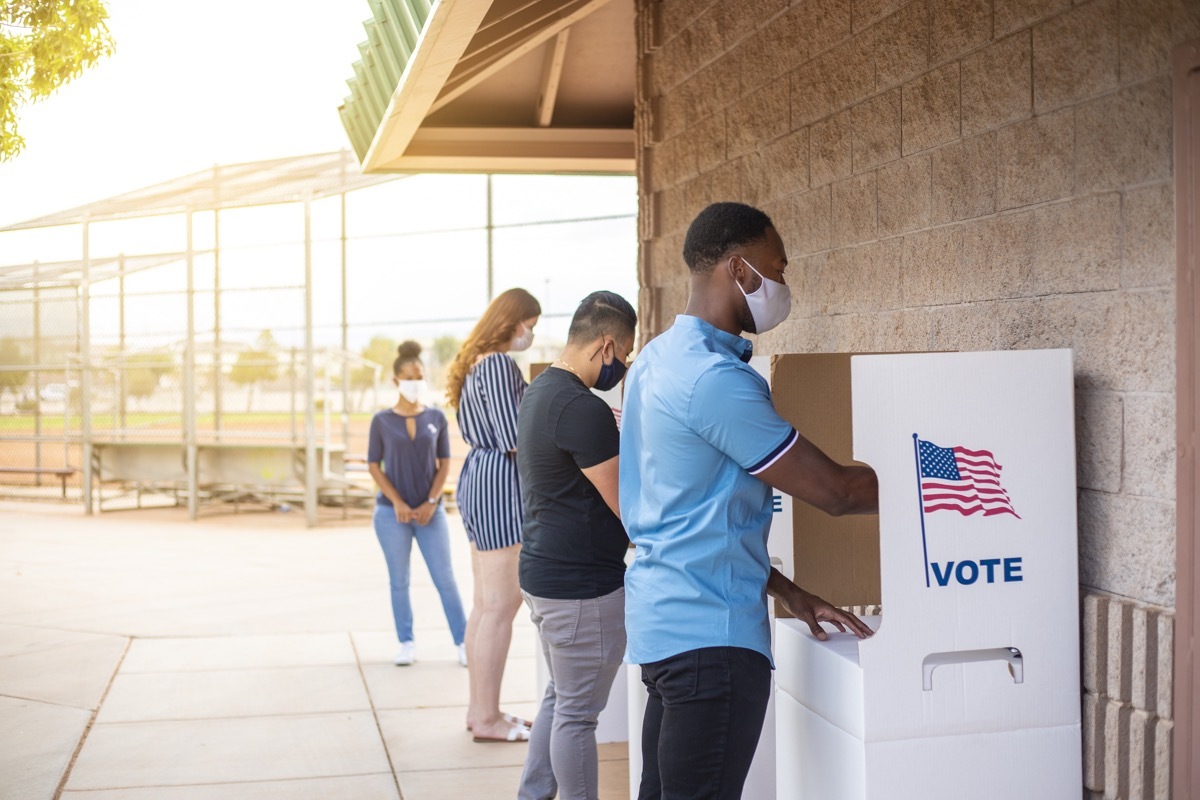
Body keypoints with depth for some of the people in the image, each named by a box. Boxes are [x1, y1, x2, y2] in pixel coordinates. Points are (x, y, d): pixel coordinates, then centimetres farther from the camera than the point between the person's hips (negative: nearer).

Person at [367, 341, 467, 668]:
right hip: (392, 513, 0)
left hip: (430, 511, 1)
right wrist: (398, 504, -9)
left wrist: (431, 503, -7)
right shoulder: (382, 421, 1)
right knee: (399, 581, 5)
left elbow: (444, 463, 4)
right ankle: (406, 644, 14)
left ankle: (463, 642, 3)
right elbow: (374, 466, 0)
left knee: (445, 578, -1)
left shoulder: (436, 418, 4)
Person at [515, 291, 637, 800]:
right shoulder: (584, 410, -22)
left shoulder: (539, 392, 10)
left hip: (544, 572, 10)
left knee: (560, 699, 21)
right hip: (582, 585, -10)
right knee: (578, 713, 3)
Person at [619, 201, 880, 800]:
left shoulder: (657, 358, 12)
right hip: (710, 633, -10)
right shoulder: (715, 378, -19)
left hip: (661, 615, 10)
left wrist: (786, 592, 15)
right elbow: (833, 491, -16)